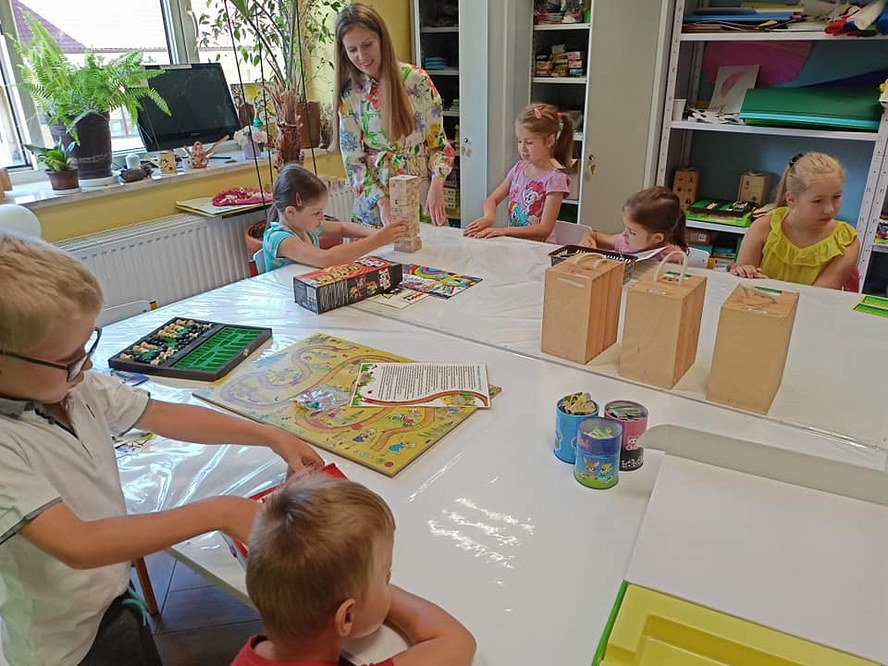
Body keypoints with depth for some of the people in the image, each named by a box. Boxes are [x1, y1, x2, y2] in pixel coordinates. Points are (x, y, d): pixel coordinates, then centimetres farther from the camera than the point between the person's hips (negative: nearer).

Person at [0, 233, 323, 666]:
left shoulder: (71, 384, -10)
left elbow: (165, 416, -2)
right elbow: (77, 545, -36)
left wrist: (270, 436, -6)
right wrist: (219, 513, -35)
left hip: (115, 589, 6)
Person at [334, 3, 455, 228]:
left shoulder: (417, 80, -5)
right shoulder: (350, 96, -2)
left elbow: (438, 141, -2)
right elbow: (353, 160, -2)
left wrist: (437, 184, -17)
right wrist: (382, 202, -14)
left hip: (423, 197, 0)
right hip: (375, 205, 1)